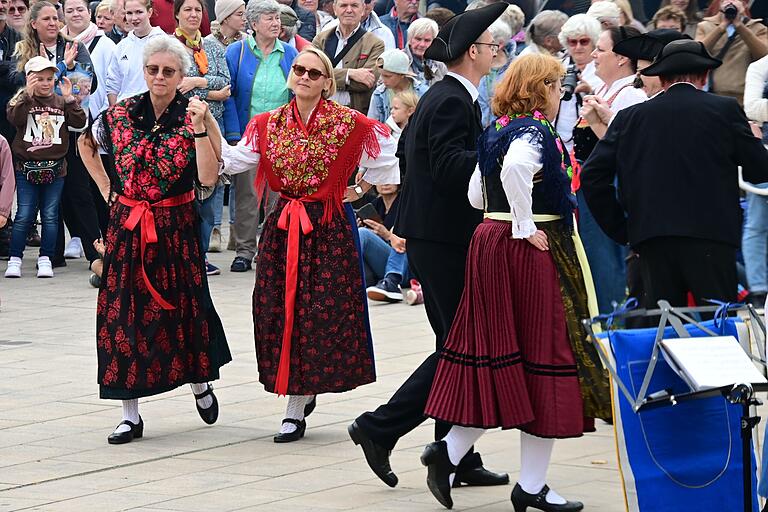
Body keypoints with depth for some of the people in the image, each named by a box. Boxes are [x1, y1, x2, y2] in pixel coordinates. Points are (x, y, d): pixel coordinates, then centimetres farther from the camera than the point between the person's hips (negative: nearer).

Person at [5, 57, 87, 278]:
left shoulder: (61, 102, 6)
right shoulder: (22, 100, 0)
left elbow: (80, 123, -4)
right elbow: (14, 117, -19)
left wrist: (69, 98, -13)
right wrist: (27, 94, -26)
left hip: (55, 168, 2)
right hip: (27, 167, -2)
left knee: (50, 216, 3)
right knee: (24, 215, -3)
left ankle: (45, 260, 9)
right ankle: (14, 260, 3)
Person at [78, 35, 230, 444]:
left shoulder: (193, 116, -6)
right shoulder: (121, 114, 0)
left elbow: (208, 177, -16)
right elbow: (86, 144, 20)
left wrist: (199, 129, -23)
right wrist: (107, 189, 11)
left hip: (176, 226, -2)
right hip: (126, 226, 2)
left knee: (183, 307, 4)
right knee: (124, 311, -1)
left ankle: (200, 382, 34)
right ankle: (130, 414, 6)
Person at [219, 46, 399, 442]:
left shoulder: (348, 123, -4)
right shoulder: (268, 124, 5)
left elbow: (389, 154, 8)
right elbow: (233, 161, -2)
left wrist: (359, 190, 9)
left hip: (329, 229, -4)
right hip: (282, 227, 4)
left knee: (319, 309, -4)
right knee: (281, 308, 3)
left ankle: (296, 408, 1)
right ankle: (302, 393, 19)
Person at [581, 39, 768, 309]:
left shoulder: (630, 117, 9)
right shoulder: (725, 110, 2)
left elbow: (592, 175, 7)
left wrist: (620, 229, 12)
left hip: (651, 239, 2)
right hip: (711, 236, -2)